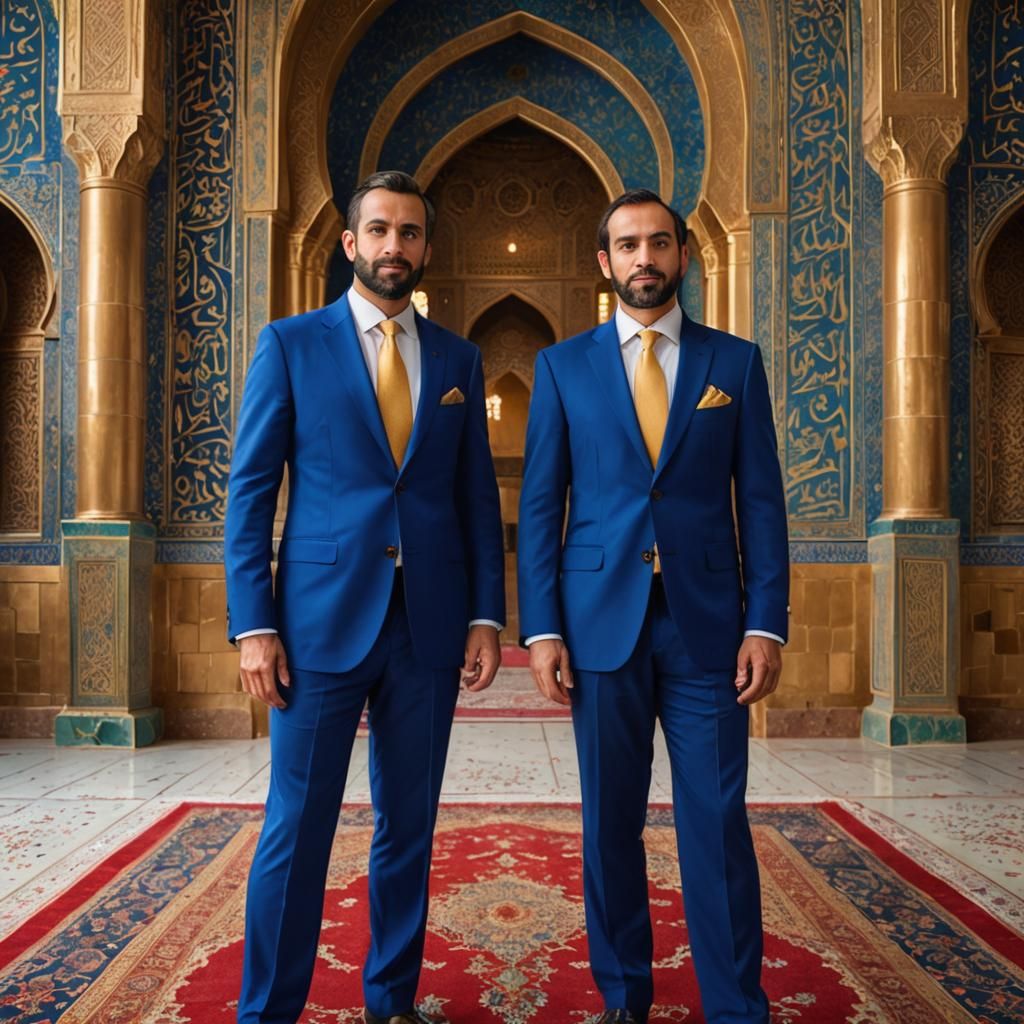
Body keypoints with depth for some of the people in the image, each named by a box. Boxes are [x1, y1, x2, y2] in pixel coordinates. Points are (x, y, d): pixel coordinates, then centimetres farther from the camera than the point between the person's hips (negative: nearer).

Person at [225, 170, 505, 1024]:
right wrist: (253, 625, -8)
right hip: (322, 621, -3)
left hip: (429, 626, 3)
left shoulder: (458, 359, 11)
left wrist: (487, 614, 2)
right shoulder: (291, 344, 3)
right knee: (297, 830, 3)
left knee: (409, 828, 12)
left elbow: (478, 496, 10)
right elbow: (251, 490, -1)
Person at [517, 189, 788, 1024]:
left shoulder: (735, 362, 7)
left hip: (707, 624, 0)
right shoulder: (563, 366, 7)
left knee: (718, 822, 2)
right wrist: (540, 629, -3)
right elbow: (540, 506, 4)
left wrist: (766, 625, -4)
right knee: (611, 822, 10)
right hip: (601, 623, 1)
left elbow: (761, 501, 4)